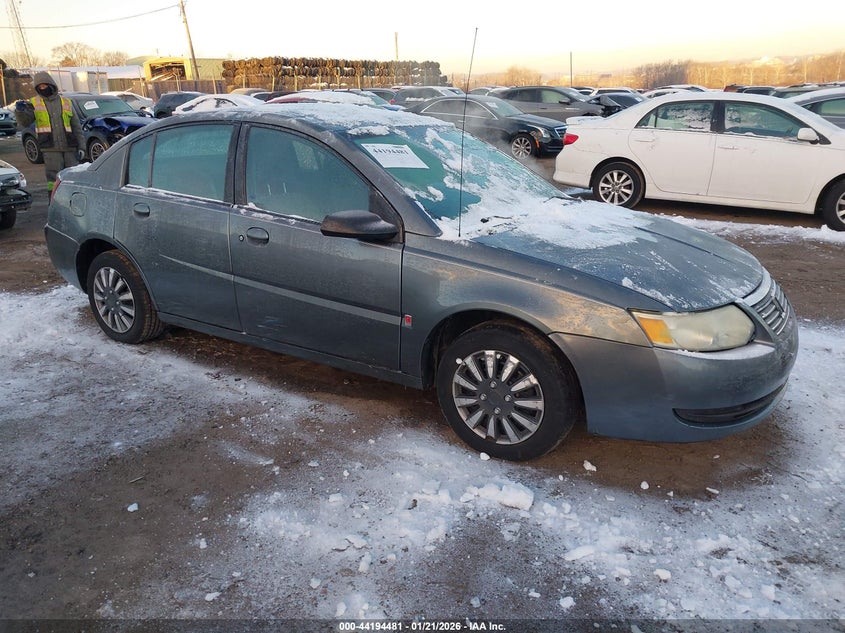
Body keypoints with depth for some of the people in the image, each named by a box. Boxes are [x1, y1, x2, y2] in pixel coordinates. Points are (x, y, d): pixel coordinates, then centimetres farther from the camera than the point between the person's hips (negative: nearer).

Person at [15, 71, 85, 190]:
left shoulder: (66, 102, 13)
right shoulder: (34, 103, 8)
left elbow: (76, 126, 12)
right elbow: (24, 122, -3)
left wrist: (81, 147, 4)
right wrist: (20, 111, -24)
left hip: (70, 149, 2)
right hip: (51, 149, -2)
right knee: (54, 181, -3)